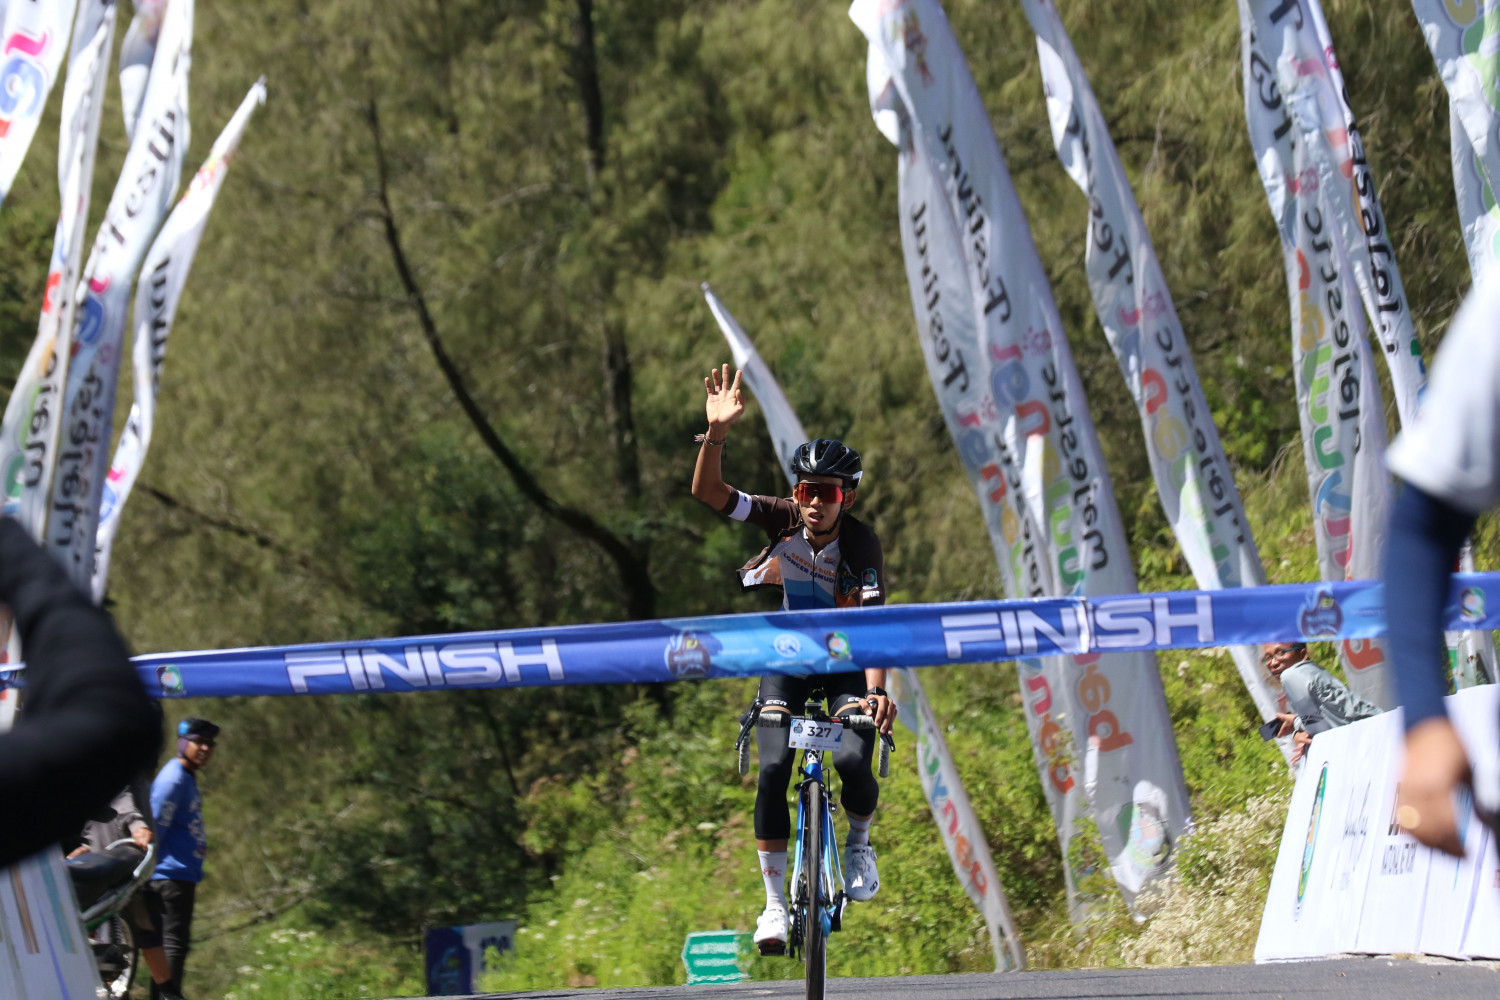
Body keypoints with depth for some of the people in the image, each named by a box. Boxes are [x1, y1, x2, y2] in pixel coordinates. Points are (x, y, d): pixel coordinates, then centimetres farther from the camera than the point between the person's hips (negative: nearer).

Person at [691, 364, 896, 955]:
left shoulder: (861, 545, -23)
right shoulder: (782, 519, -16)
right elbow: (707, 491, -26)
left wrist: (877, 690, -49)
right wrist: (716, 434, -44)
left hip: (844, 663, -2)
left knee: (853, 762, -25)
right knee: (772, 771, -18)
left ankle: (859, 840, 10)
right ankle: (776, 902, -7)